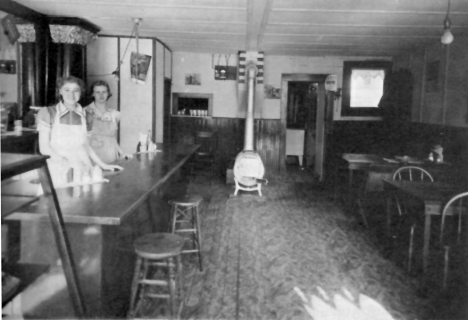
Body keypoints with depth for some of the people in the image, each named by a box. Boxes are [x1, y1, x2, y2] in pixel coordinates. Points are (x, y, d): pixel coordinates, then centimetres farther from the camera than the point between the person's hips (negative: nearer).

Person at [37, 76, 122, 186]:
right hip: (58, 170, -2)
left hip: (82, 170, 2)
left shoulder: (84, 115, 10)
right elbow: (44, 147, -1)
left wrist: (103, 165, 11)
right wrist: (64, 160, -17)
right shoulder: (48, 113, 2)